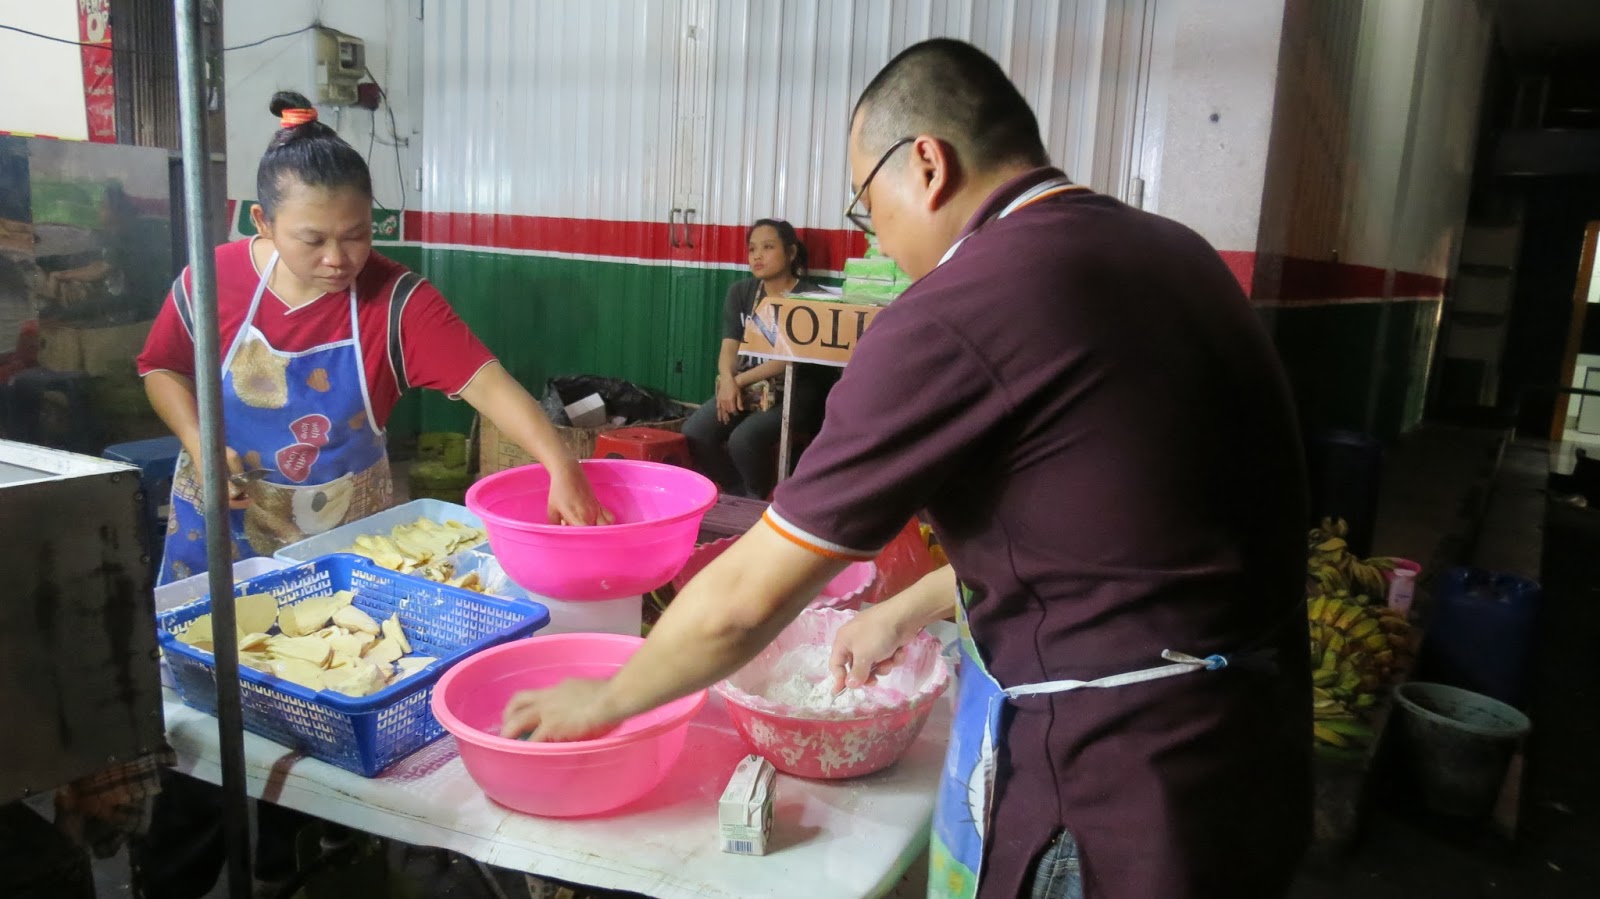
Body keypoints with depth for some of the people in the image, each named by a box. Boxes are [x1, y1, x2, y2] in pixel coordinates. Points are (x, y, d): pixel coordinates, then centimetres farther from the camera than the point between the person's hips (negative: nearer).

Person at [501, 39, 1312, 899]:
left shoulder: (959, 311, -21)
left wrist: (604, 701, 4)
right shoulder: (1170, 252, 4)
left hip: (1109, 801, -8)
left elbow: (745, 598, -14)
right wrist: (905, 609, 21)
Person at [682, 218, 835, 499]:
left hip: (792, 393, -5)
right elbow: (730, 345, 2)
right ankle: (739, 496, 4)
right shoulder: (740, 292, 11)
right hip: (743, 386, 6)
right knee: (694, 432, -18)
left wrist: (740, 381, -15)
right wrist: (727, 380, -19)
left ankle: (759, 502, -1)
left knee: (743, 439, -30)